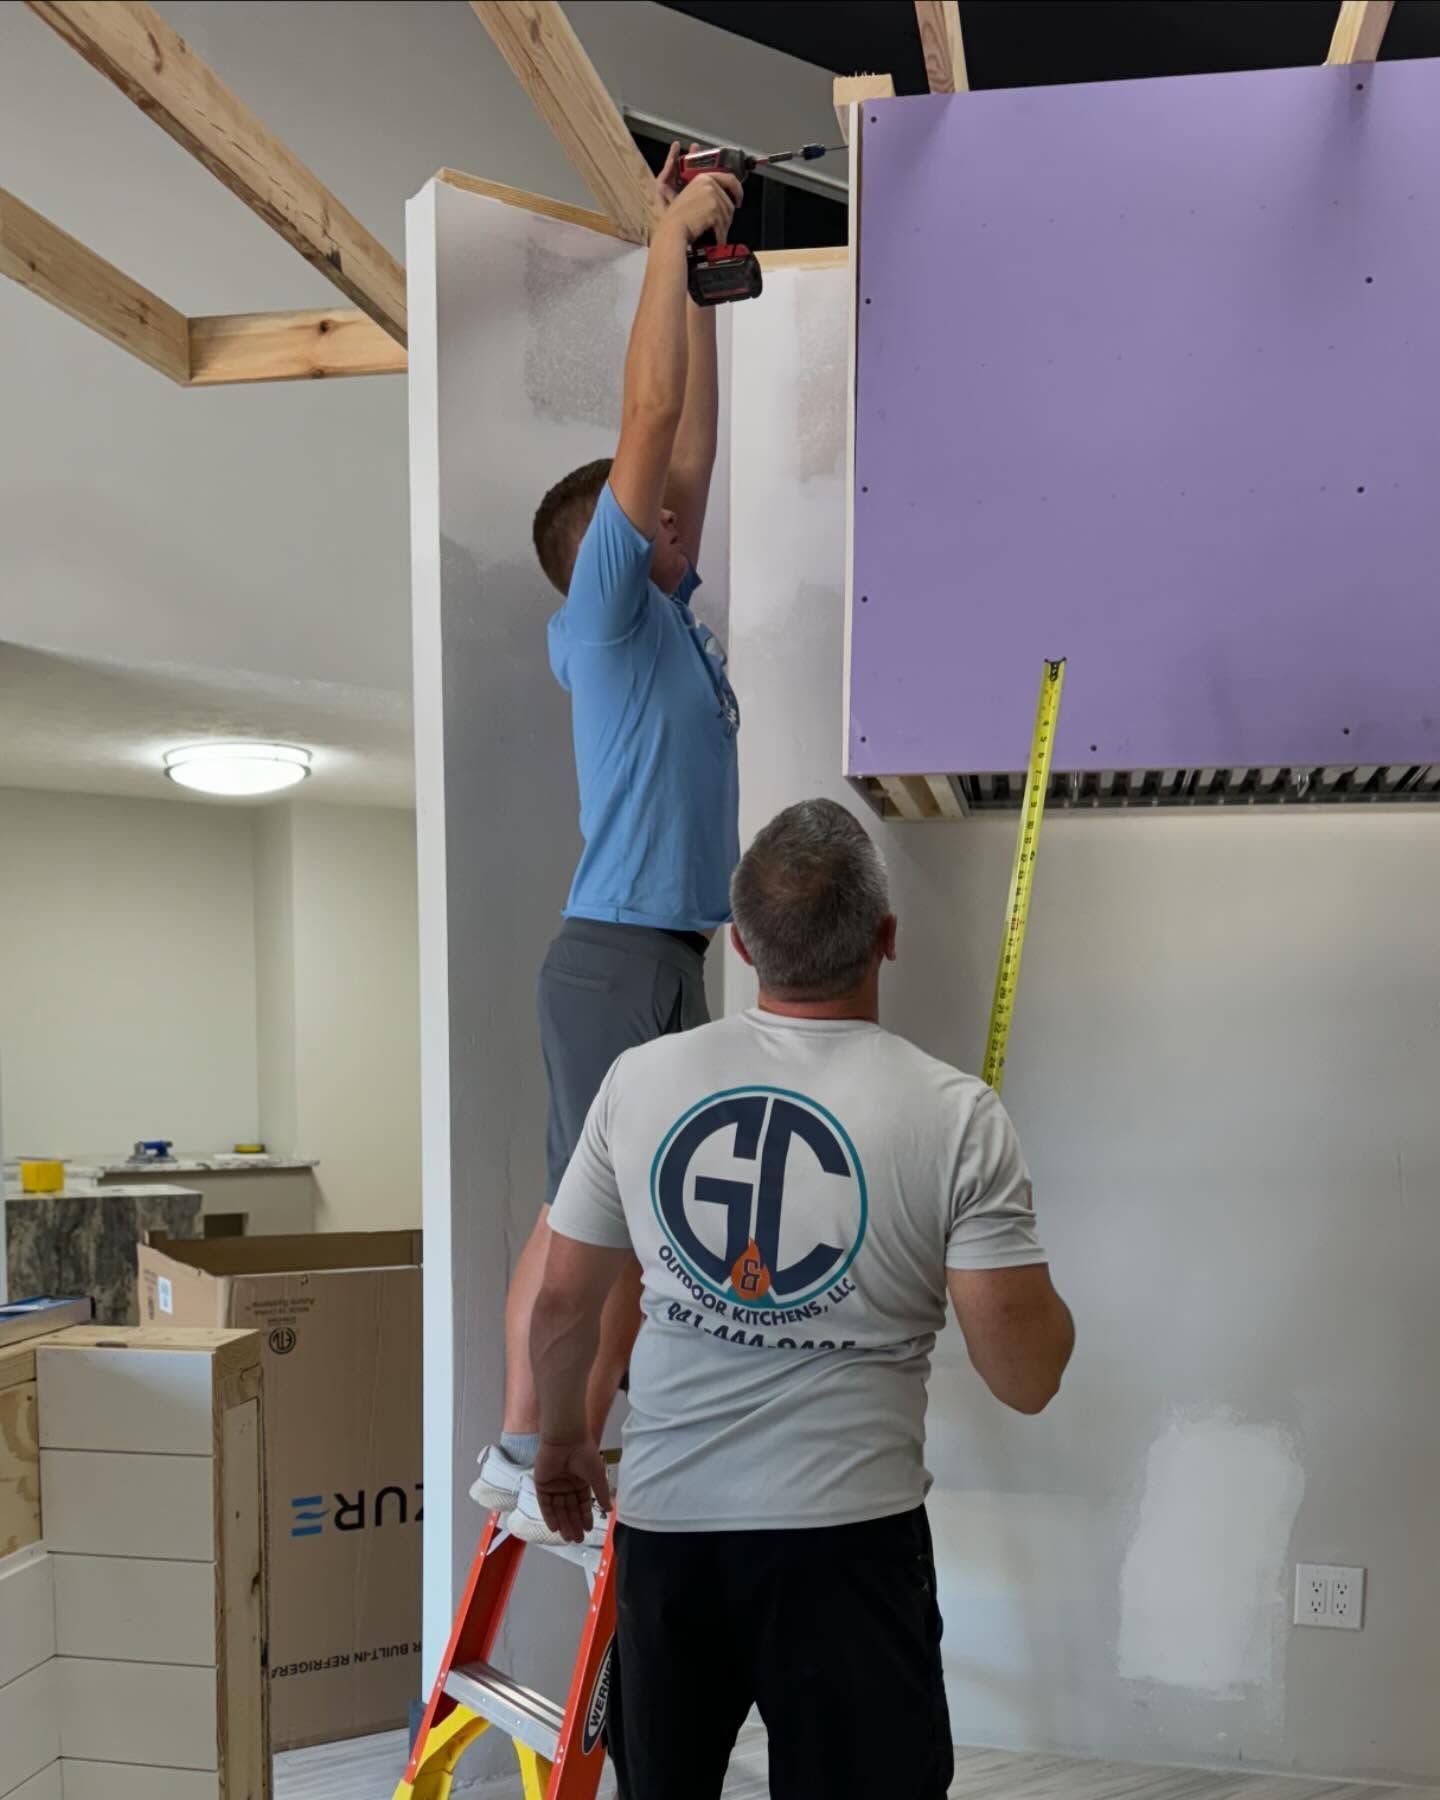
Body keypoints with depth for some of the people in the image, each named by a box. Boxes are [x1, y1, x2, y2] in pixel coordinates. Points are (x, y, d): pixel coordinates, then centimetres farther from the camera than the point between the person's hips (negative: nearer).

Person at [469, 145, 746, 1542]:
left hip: (657, 962, 9)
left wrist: (701, 274, 18)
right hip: (619, 959, -9)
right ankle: (560, 1487, 6)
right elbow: (648, 420, -13)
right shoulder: (604, 617, -7)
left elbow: (691, 444, 17)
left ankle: (523, 1453, 22)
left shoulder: (666, 620, 16)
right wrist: (668, 242, -8)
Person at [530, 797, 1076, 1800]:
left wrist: (563, 1440, 25)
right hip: (847, 1539, -3)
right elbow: (1025, 1377, -12)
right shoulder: (953, 1114, -13)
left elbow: (563, 1304, 6)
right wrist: (1045, 1285, 10)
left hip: (667, 1527, 3)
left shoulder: (643, 1081, -4)